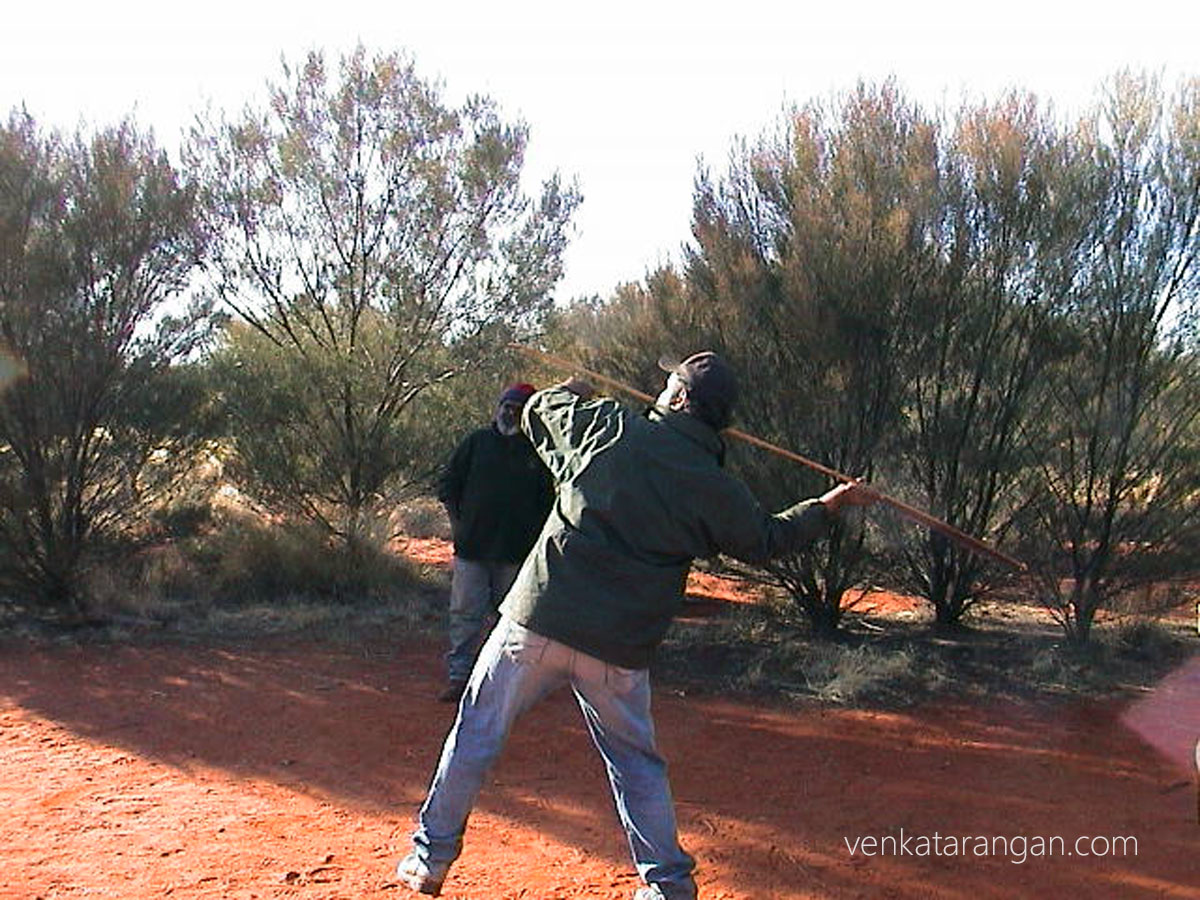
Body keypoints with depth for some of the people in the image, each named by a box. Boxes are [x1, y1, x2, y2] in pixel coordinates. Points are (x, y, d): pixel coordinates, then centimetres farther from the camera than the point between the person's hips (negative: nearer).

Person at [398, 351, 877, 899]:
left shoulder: (606, 426, -3)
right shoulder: (720, 493, 1)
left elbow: (539, 409, 14)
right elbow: (768, 540, 19)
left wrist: (572, 392, 37)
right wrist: (832, 504, 34)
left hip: (538, 621, -1)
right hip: (620, 651, 1)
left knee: (475, 735, 14)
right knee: (637, 761, 20)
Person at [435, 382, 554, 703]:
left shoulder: (538, 452, 5)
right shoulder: (476, 442, 7)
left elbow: (549, 501, 10)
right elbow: (447, 484, 11)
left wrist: (532, 533, 0)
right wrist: (458, 524, 4)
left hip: (515, 553, 0)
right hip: (471, 547, 0)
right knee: (466, 614, -1)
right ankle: (458, 676, 6)